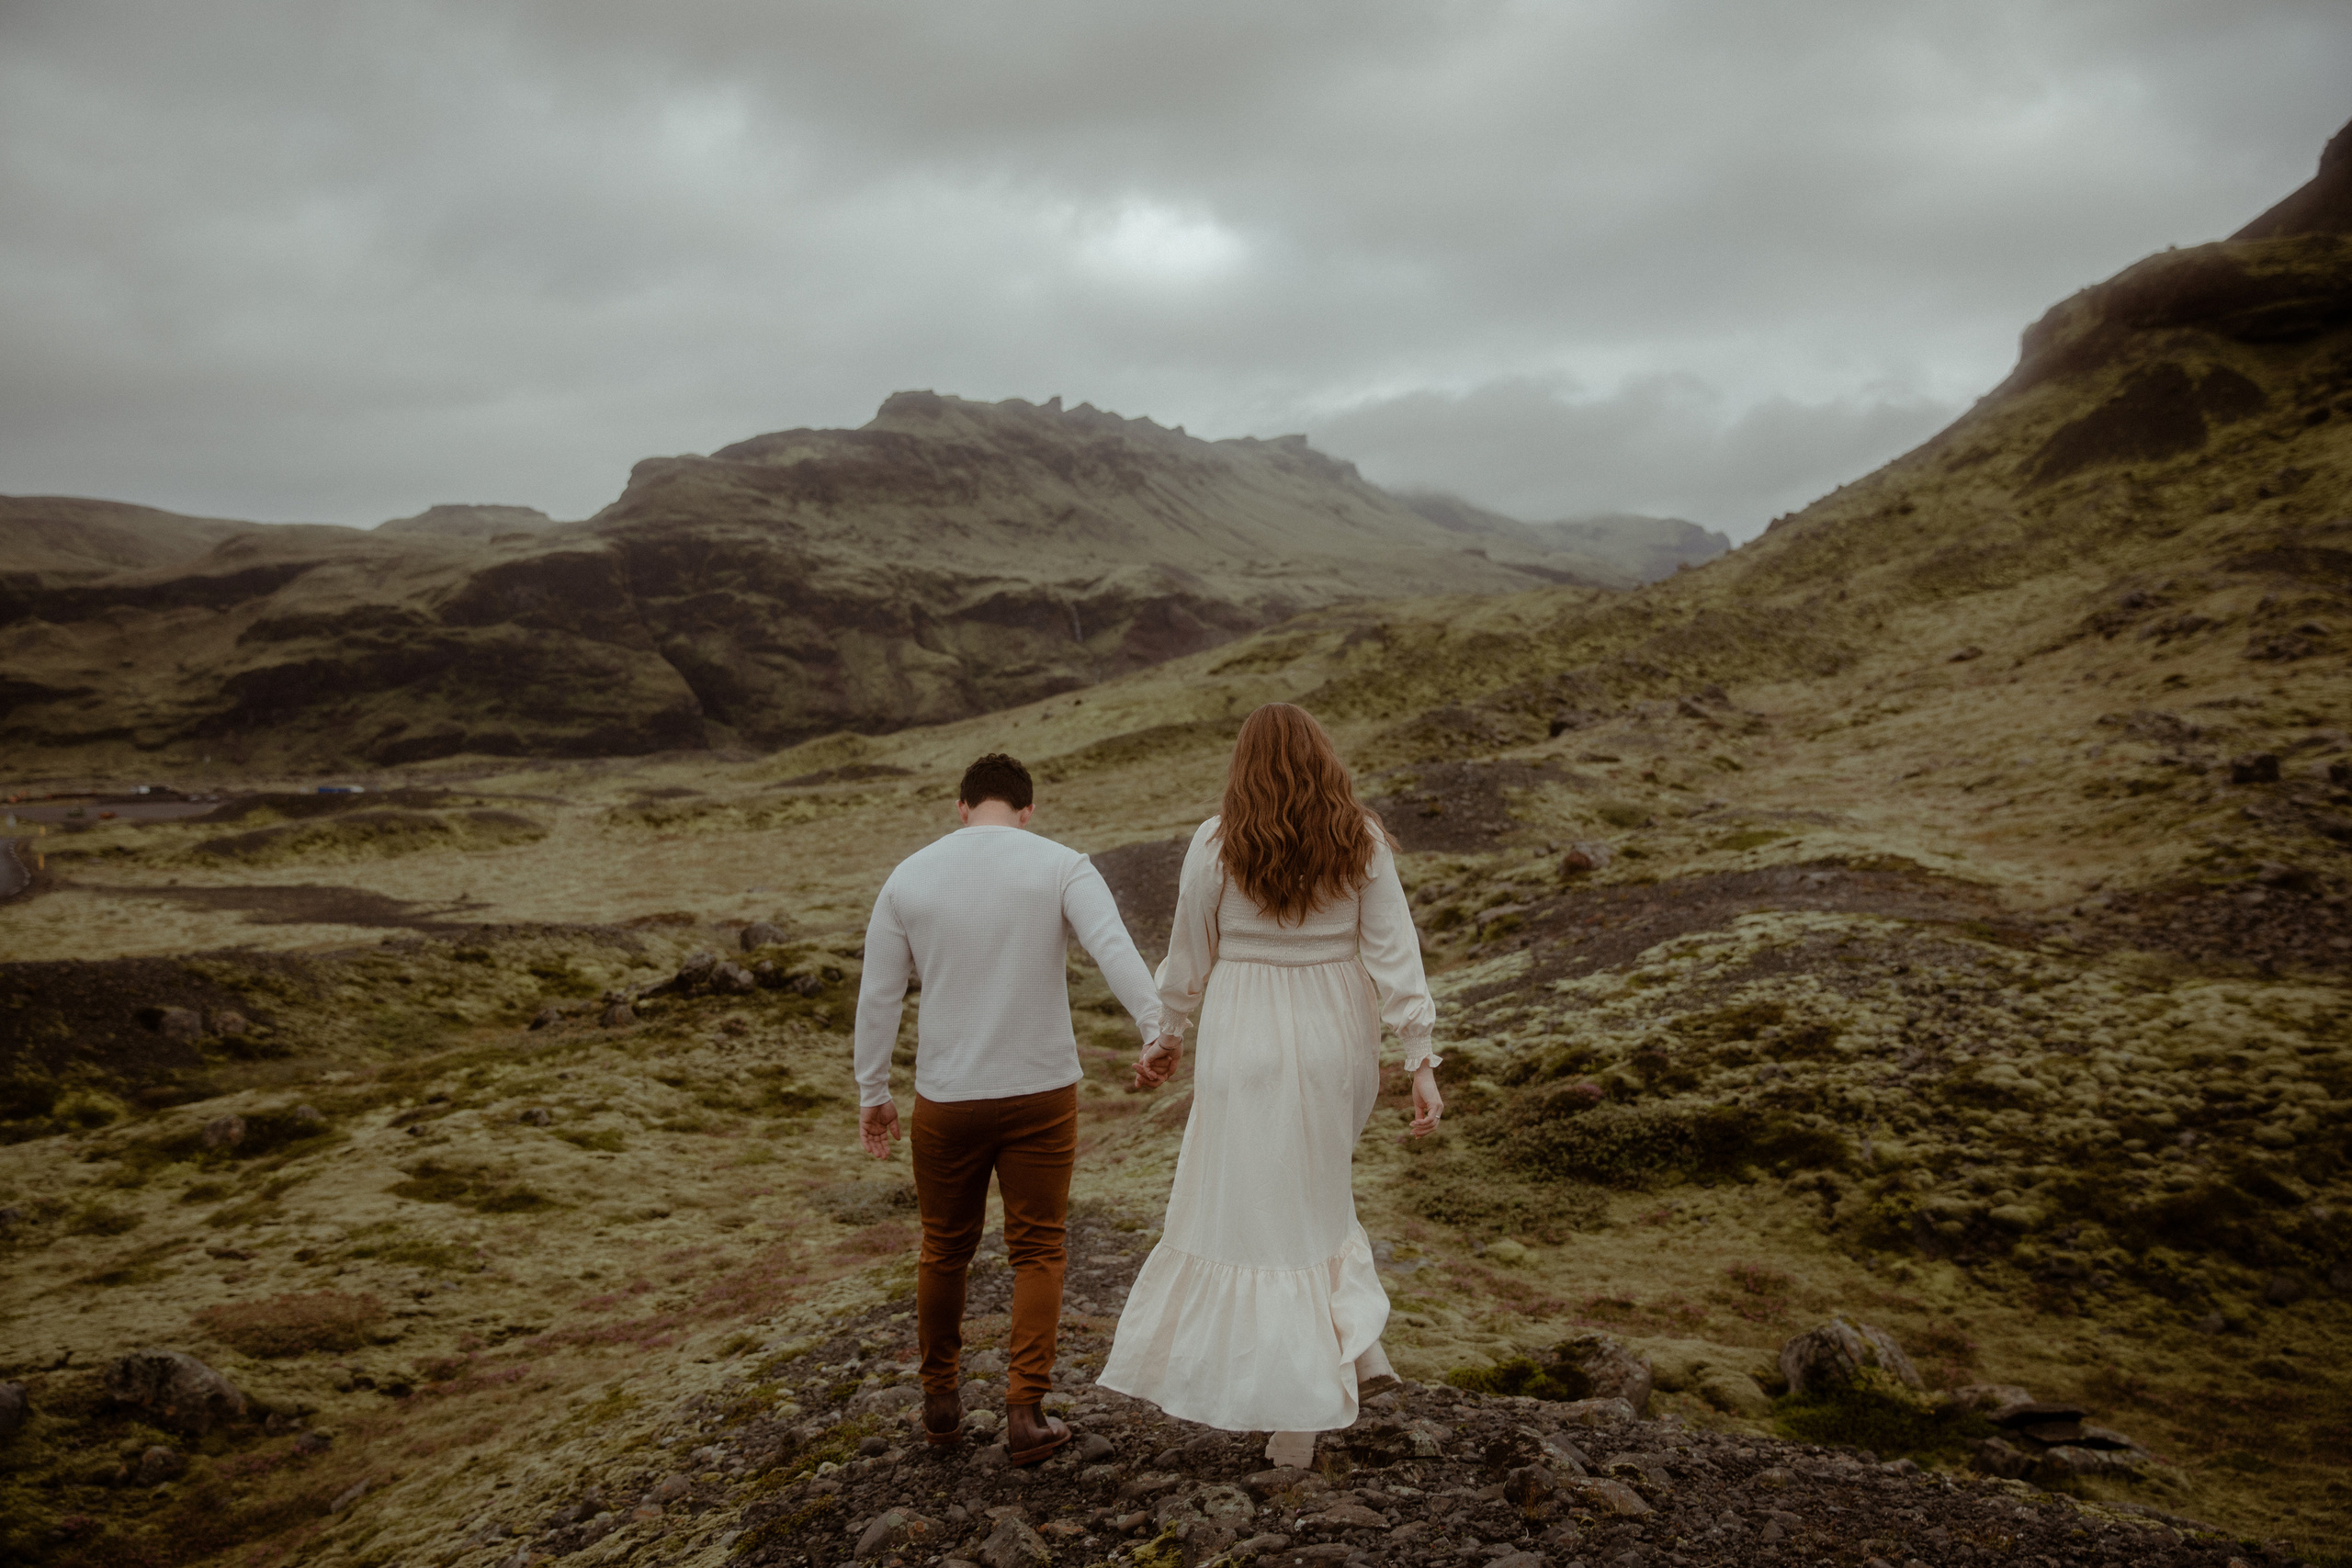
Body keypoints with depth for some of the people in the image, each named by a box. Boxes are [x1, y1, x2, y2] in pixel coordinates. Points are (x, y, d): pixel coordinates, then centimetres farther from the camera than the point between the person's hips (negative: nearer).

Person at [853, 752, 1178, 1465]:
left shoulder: (909, 878, 1)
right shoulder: (1061, 866, -5)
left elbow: (878, 995, 4)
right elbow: (1114, 948, -21)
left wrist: (872, 1093, 12)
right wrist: (1158, 1027, -29)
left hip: (946, 1098, 2)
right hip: (1041, 1092, -2)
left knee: (945, 1248, 18)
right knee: (1036, 1252, 9)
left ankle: (940, 1400, 30)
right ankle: (1025, 1412, 6)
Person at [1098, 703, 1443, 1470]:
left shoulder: (1217, 845, -8)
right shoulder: (1362, 841, -3)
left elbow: (1189, 959, -1)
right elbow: (1395, 955, -6)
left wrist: (1163, 1037, 14)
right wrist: (1421, 1062, -5)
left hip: (1250, 1042, -3)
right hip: (1337, 1042, 3)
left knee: (1256, 1215, 6)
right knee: (1310, 1192, 26)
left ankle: (1300, 1413, 6)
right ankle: (1355, 1342, 15)